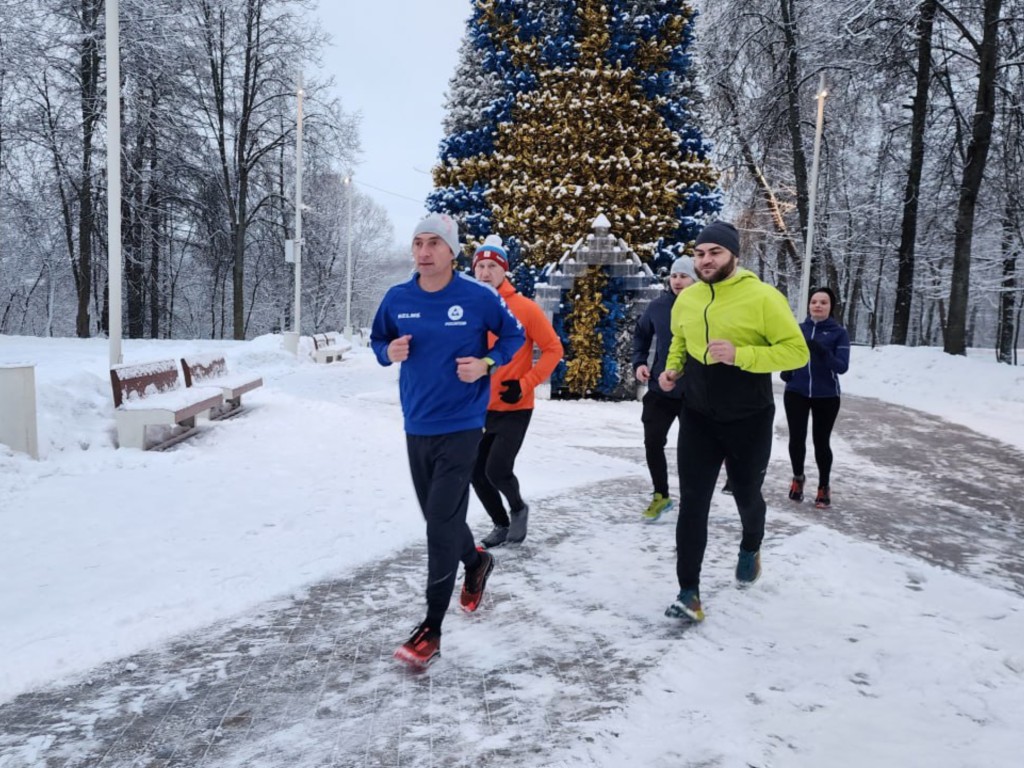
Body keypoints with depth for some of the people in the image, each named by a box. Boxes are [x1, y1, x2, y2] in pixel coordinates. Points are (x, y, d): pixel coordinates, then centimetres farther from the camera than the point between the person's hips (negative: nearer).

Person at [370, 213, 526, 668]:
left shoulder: (479, 298, -9)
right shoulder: (396, 299, 0)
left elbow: (513, 336, 5)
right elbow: (378, 340, 14)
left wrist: (486, 363, -12)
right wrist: (389, 352, -9)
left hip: (460, 427, -4)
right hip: (416, 427, 5)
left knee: (442, 524, -7)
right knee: (438, 517, 17)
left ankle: (431, 629, 4)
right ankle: (476, 562, 48)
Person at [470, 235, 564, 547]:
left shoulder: (525, 308, -10)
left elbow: (553, 349, -6)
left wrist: (526, 384, -15)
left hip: (514, 408, -4)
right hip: (478, 408, 4)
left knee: (497, 470, -12)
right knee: (477, 472, 7)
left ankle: (518, 508, 22)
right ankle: (501, 524, 32)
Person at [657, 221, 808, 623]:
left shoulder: (762, 298, -15)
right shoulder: (686, 299, 1)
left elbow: (796, 351, -17)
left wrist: (740, 355, -28)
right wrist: (673, 368, 1)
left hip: (749, 421, -3)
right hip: (698, 418, 3)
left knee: (746, 495, 17)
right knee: (692, 502, -2)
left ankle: (750, 548, 50)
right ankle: (689, 592, 5)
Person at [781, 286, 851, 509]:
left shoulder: (839, 333, -5)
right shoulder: (798, 329, 3)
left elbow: (842, 366, -13)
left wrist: (823, 352, -30)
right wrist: (785, 369, -4)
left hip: (826, 396, -2)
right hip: (796, 393, 2)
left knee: (821, 442, 4)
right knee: (796, 438, -2)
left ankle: (824, 486, 25)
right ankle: (798, 477, 26)